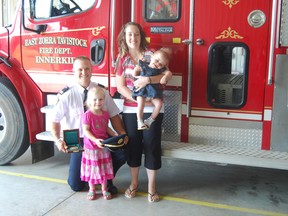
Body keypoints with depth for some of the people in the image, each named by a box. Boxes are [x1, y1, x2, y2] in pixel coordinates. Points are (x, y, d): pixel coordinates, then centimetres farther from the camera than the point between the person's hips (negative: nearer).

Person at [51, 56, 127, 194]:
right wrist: (57, 140, -20)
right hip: (79, 142, -1)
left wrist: (122, 133, -19)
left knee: (121, 154, -28)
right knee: (76, 185, -1)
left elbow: (114, 115, -3)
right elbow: (55, 120, -5)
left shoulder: (102, 91, -2)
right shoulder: (67, 94, -8)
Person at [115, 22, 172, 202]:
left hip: (152, 109, -1)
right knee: (133, 145, 10)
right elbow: (120, 86, -2)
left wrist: (148, 79, -24)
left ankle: (152, 187, 15)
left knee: (152, 145, 2)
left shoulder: (151, 54, 1)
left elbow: (166, 74, -8)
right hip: (130, 109, 2)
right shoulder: (121, 58, 5)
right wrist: (138, 99, -15)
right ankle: (134, 183, 27)